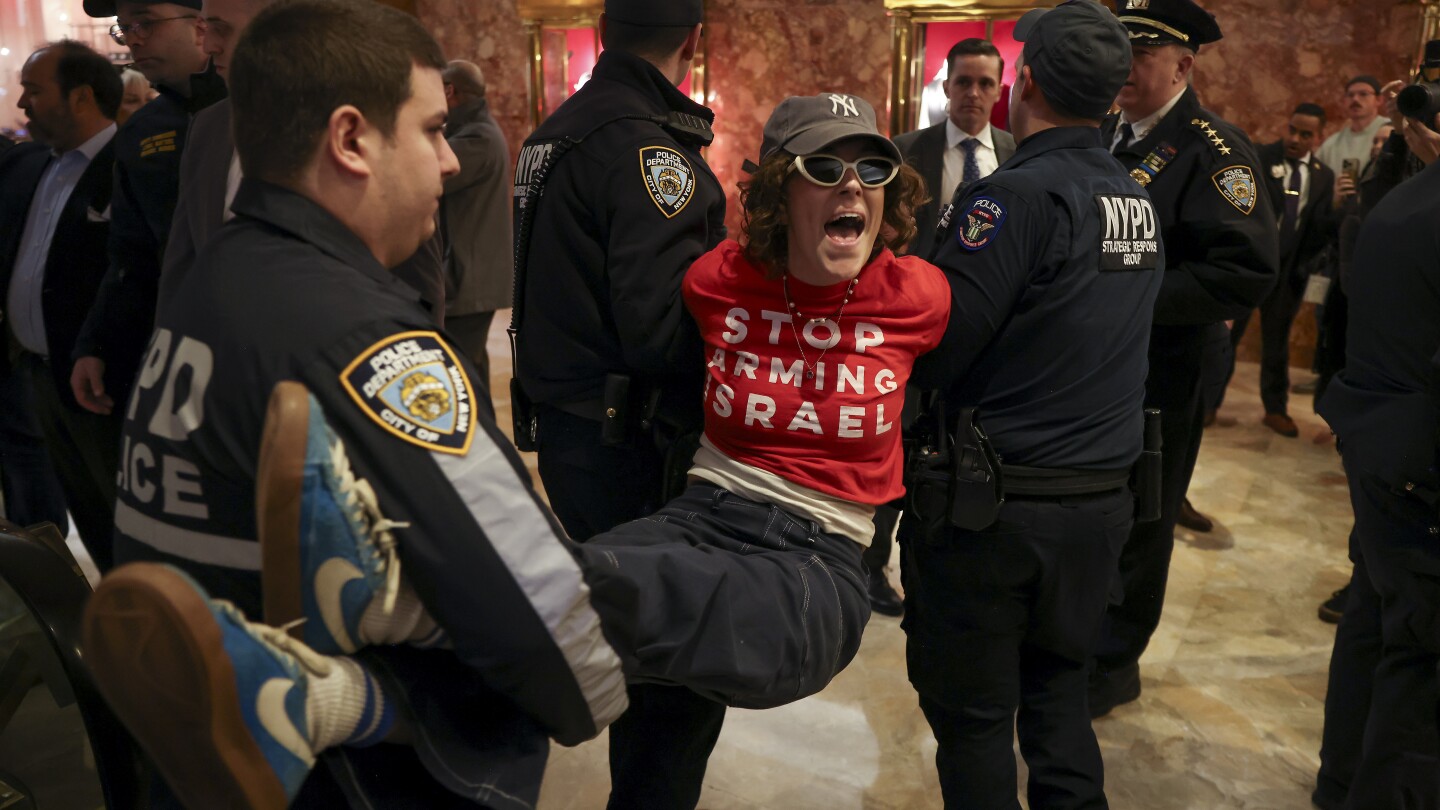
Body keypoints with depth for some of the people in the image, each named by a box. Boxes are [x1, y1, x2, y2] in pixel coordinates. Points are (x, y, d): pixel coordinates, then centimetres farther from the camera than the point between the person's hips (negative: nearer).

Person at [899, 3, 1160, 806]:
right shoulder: (1141, 203, 8)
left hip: (995, 500, -7)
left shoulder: (1021, 193, -17)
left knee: (972, 710, 8)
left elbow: (931, 348, -20)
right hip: (1102, 497, 7)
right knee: (1058, 685, 21)